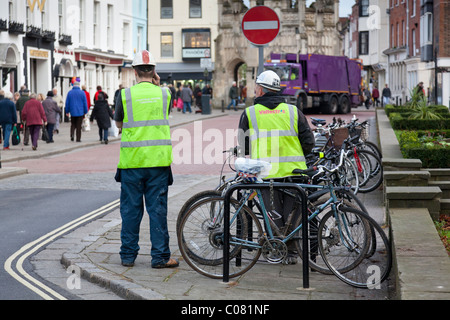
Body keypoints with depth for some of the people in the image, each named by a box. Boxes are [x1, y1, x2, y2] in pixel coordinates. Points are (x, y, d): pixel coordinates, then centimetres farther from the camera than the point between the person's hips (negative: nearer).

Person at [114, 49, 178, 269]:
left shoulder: (126, 95, -4)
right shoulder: (164, 94, 0)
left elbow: (118, 123, 9)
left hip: (132, 160, -1)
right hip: (159, 160, 1)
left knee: (130, 208, 8)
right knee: (157, 208, 5)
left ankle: (128, 255, 14)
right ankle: (160, 256, 5)